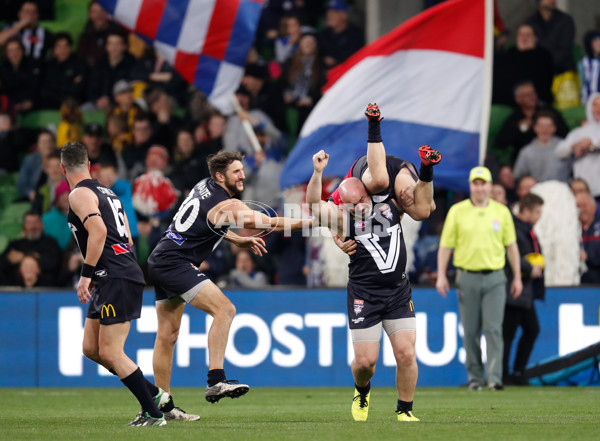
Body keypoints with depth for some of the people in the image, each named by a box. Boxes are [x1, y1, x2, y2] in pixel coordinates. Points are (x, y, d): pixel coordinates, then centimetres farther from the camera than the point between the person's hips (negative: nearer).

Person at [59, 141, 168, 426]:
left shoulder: (79, 194, -6)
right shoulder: (106, 192, 21)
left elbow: (98, 231, -21)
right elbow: (127, 238, 23)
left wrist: (86, 275, -19)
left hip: (115, 280, -9)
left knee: (110, 352, -8)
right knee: (91, 348, 12)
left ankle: (153, 413, -7)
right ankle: (153, 394, 12)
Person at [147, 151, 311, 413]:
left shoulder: (204, 186, 12)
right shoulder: (226, 205, -16)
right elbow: (269, 223, -19)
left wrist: (237, 240, 20)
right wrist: (314, 221, -17)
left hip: (160, 262, 10)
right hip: (175, 263, -10)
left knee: (167, 335, 12)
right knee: (224, 309, -20)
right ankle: (215, 381, -30)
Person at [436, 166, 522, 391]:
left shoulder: (502, 212, 7)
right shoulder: (457, 211, 4)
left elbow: (511, 246, 13)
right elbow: (445, 245, 5)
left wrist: (517, 278, 11)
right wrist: (441, 276, -2)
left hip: (494, 278, 0)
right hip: (467, 277, 0)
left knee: (493, 329, -9)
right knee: (470, 331, 4)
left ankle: (495, 378, -12)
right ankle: (475, 378, 13)